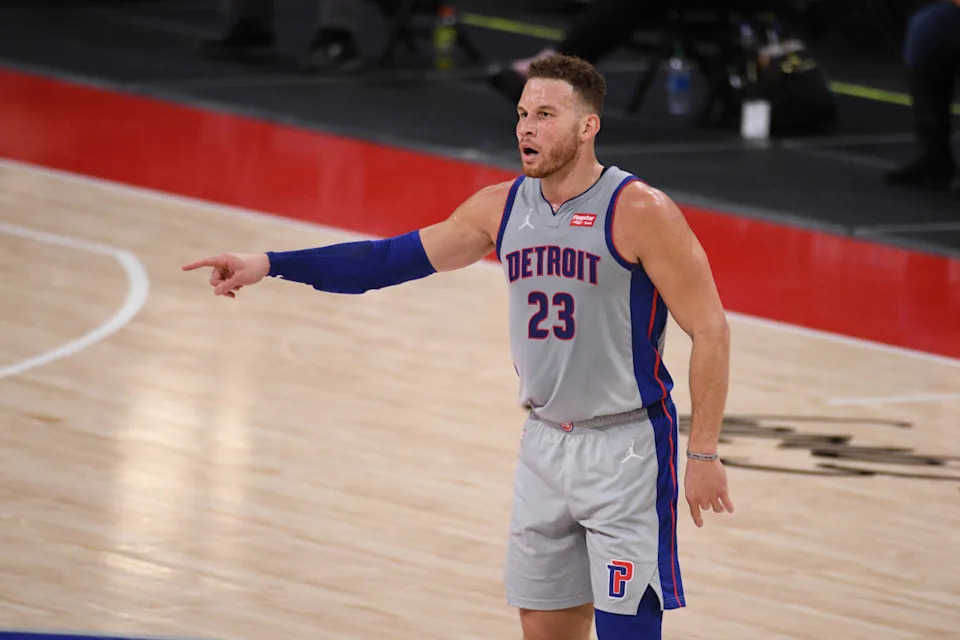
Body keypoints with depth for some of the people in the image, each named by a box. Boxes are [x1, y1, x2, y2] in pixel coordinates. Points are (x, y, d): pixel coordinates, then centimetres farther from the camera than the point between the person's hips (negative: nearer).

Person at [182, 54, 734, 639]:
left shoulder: (639, 211, -14)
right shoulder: (502, 208, 5)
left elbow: (710, 330, -13)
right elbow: (397, 258, 6)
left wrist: (704, 453, -15)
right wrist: (270, 265, -2)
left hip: (627, 448, -6)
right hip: (546, 444, 6)